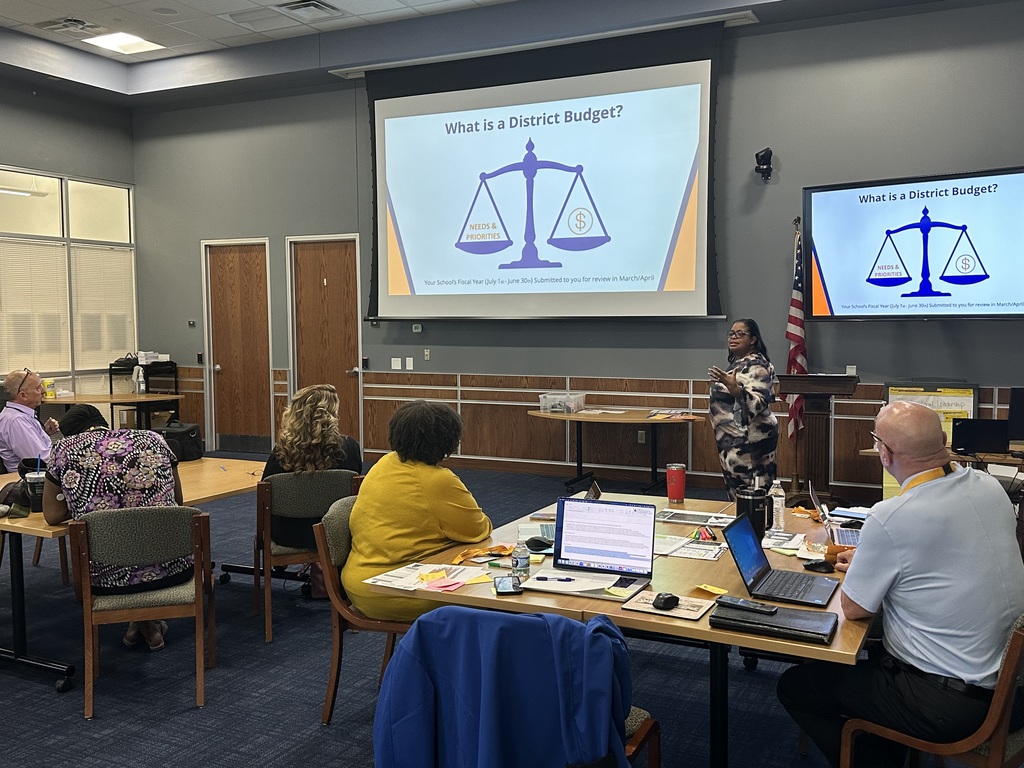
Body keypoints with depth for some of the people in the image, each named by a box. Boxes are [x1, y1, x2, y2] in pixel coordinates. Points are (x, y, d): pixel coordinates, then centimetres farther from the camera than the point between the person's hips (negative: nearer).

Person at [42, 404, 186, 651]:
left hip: (107, 578, 0)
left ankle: (141, 620, 21)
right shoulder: (153, 439, 6)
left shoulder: (65, 450, 2)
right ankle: (149, 624, 30)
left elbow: (52, 516, 7)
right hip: (172, 570, 1)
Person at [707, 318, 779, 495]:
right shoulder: (738, 362, 15)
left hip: (750, 439, -10)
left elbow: (757, 403, -27)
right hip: (738, 439, 10)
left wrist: (732, 387, -37)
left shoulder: (756, 365, -14)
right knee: (737, 491, 11)